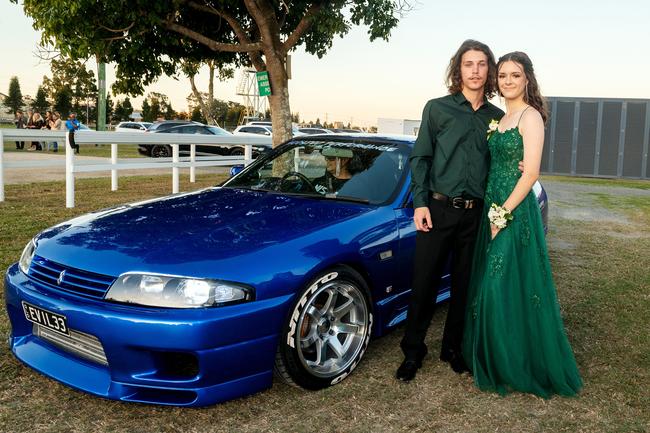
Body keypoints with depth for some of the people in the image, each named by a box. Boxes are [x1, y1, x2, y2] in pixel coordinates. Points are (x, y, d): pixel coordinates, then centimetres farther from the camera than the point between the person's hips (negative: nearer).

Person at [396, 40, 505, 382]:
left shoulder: (497, 117, 11)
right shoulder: (437, 108, 3)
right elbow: (420, 158, 1)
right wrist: (420, 203, -8)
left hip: (477, 214, 3)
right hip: (437, 209, -2)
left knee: (465, 285, 10)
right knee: (424, 281, 1)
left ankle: (453, 348, 27)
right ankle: (413, 351, 16)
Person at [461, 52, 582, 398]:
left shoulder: (530, 116, -10)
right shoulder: (501, 118, 15)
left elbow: (530, 173, -17)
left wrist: (504, 213, -18)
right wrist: (493, 212, 6)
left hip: (516, 213, -9)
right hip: (494, 210, 9)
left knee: (509, 288, -4)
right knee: (490, 287, 13)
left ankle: (516, 369, 12)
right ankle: (495, 363, 28)